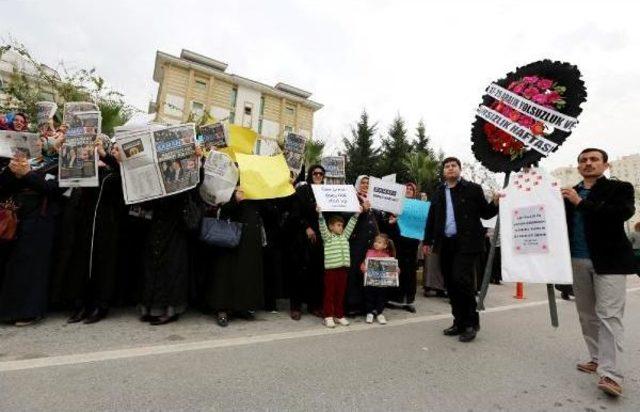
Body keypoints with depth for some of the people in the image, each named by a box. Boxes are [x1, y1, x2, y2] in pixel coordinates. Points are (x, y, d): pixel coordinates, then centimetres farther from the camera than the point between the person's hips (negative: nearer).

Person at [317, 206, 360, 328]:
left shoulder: (345, 236, 16)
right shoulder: (327, 237, -1)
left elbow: (351, 225, 15)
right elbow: (322, 226, -15)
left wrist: (356, 214, 9)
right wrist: (320, 213, -27)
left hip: (343, 268, 5)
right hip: (331, 268, -5)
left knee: (341, 293, 12)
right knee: (329, 293, 2)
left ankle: (339, 315, 22)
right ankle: (328, 316, 10)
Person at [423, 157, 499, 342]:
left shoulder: (473, 189, 3)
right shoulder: (438, 193, 13)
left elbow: (485, 213, 3)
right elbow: (431, 219, 16)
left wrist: (495, 203, -15)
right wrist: (427, 241, 14)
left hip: (466, 243, -4)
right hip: (446, 244, 5)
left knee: (461, 278, -15)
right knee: (451, 284, 7)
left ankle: (471, 322, 4)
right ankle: (459, 322, 21)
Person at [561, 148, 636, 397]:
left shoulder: (619, 188, 2)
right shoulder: (568, 194, 11)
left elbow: (623, 213, -16)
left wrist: (581, 203, -16)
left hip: (609, 260, -4)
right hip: (577, 261, 4)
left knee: (608, 315, -8)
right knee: (587, 314, 10)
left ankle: (609, 374, -6)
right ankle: (597, 360, 22)